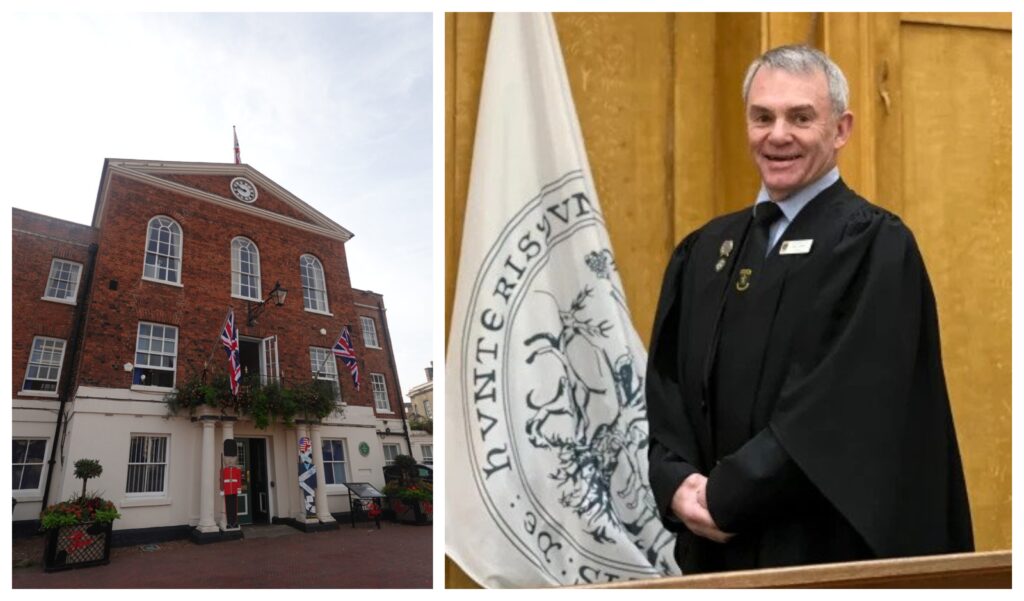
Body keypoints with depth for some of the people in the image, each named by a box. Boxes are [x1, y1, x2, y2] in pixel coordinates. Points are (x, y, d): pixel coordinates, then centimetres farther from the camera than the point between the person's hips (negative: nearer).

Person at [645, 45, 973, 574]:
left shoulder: (876, 246, -10)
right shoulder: (704, 251, 6)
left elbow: (846, 401, -18)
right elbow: (666, 385, 5)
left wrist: (724, 497, -16)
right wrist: (678, 483, -11)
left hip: (830, 547, -5)